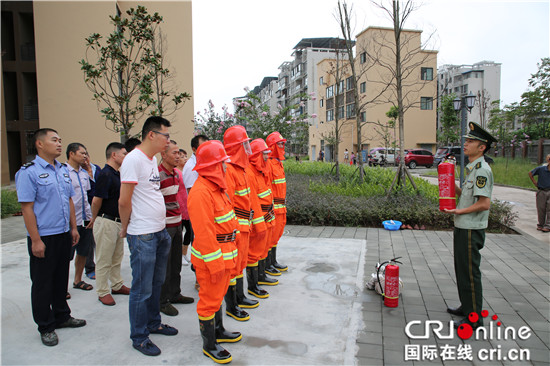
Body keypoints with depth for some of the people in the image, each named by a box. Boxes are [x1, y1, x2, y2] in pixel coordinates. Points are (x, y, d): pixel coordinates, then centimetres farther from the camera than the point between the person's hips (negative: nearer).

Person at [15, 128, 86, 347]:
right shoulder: (29, 172, -11)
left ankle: (61, 316, 34)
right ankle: (46, 327, 21)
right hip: (43, 238, -6)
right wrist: (36, 240, -17)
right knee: (42, 283, 7)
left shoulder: (63, 170, 10)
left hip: (64, 235, 7)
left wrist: (73, 228, 12)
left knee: (61, 278, 18)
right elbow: (27, 208, -14)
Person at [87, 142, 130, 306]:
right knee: (104, 260, 4)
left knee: (117, 257, 19)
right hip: (106, 222, -9)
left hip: (118, 222, 9)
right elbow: (96, 201, -17)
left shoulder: (118, 174, 11)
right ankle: (103, 292, 16)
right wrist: (94, 219, -3)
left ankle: (117, 285, 33)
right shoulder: (105, 174, -18)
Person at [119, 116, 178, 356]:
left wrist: (161, 225, 16)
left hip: (160, 232, 9)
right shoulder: (134, 159, -17)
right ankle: (139, 337, 20)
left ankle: (153, 323, 37)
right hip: (142, 236, -9)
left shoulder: (152, 159, 11)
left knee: (156, 283, 20)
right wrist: (126, 228, -3)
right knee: (142, 289, 4)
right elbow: (124, 201, -16)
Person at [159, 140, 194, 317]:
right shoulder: (157, 174, -17)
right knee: (164, 265, 2)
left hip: (176, 224, 8)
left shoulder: (176, 174, 11)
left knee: (176, 262, 17)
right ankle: (163, 301, 17)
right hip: (164, 226, -8)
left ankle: (174, 294, 32)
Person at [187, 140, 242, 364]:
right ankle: (209, 345, 22)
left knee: (218, 294, 24)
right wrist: (215, 263, -22)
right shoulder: (200, 192, -24)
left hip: (225, 254, 10)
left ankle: (218, 331, 43)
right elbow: (203, 232, -26)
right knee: (210, 299, 5)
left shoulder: (216, 186, 9)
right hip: (211, 257, -10)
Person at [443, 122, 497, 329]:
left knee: (470, 273, 0)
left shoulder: (482, 170, -18)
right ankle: (466, 307, 36)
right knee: (462, 270, 20)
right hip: (464, 228, 10)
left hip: (471, 230, -10)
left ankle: (474, 318, 13)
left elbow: (484, 204, -24)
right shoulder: (473, 169, 13)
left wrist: (459, 211, -19)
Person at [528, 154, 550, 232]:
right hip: (541, 191, 0)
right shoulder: (541, 169, -6)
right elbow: (530, 173, 10)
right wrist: (534, 182, 6)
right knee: (541, 209, 7)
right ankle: (540, 225, 21)